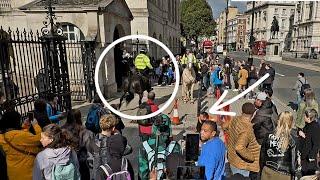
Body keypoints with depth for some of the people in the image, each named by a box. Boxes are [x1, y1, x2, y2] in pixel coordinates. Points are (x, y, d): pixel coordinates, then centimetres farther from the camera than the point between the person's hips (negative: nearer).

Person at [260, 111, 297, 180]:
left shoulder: (269, 136, -5)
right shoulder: (292, 139, -13)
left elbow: (262, 154, 1)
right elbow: (293, 159, -8)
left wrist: (262, 168, 13)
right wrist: (293, 174, 5)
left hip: (267, 171, 3)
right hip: (283, 175, -3)